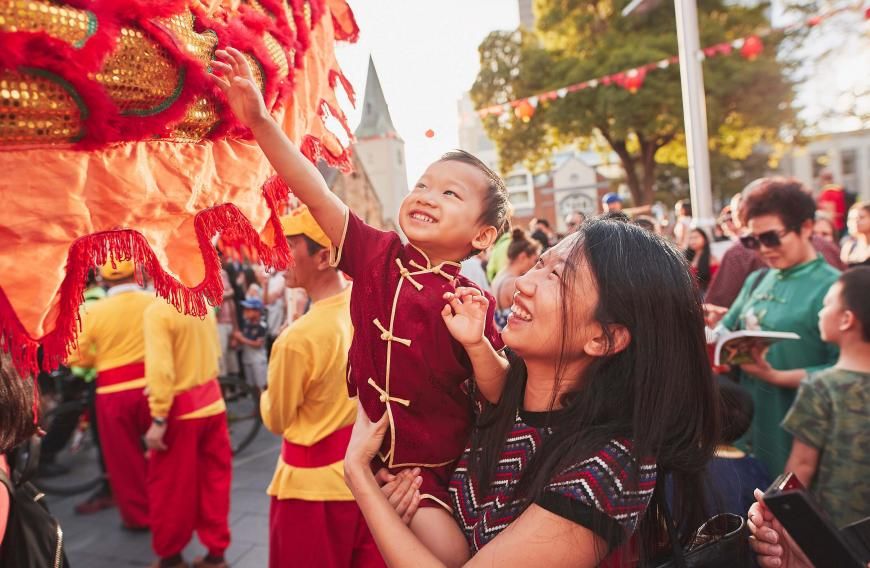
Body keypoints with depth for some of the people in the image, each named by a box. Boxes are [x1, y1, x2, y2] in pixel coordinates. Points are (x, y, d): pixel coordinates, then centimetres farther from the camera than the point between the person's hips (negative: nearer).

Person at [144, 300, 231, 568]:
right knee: (215, 480, 14)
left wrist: (158, 418, -17)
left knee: (170, 487, 12)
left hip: (181, 410, -6)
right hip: (212, 403, 6)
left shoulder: (158, 311, -17)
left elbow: (160, 368, -21)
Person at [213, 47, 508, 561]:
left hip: (439, 473, -3)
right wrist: (260, 120, -24)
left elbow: (499, 394, -11)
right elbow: (316, 194, -15)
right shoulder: (378, 255, -6)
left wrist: (476, 341, -29)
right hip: (373, 455, 3)